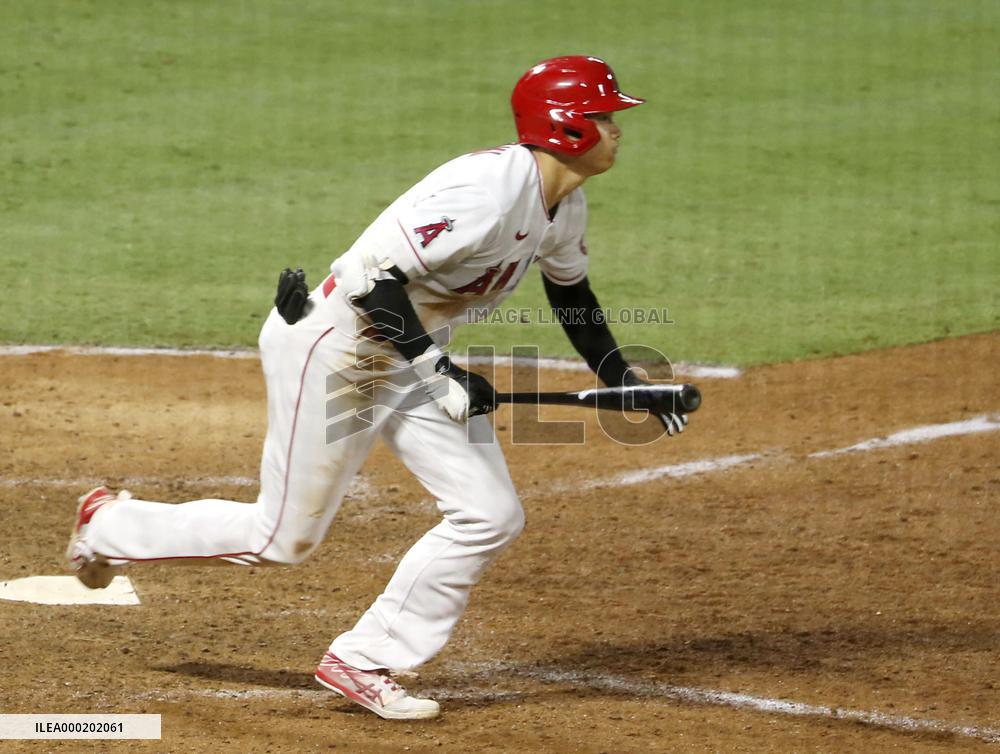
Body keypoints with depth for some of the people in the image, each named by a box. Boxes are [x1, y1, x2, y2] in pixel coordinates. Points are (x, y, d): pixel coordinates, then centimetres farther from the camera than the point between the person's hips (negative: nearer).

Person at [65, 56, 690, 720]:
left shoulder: (566, 204, 1)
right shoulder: (491, 189, -29)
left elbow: (571, 290, 22)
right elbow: (377, 276, -32)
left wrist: (620, 377, 16)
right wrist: (444, 372, -30)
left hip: (411, 360, 9)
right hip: (335, 346, -9)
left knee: (493, 516, -2)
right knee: (285, 537, 1)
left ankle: (362, 663, 6)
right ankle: (110, 524, 23)